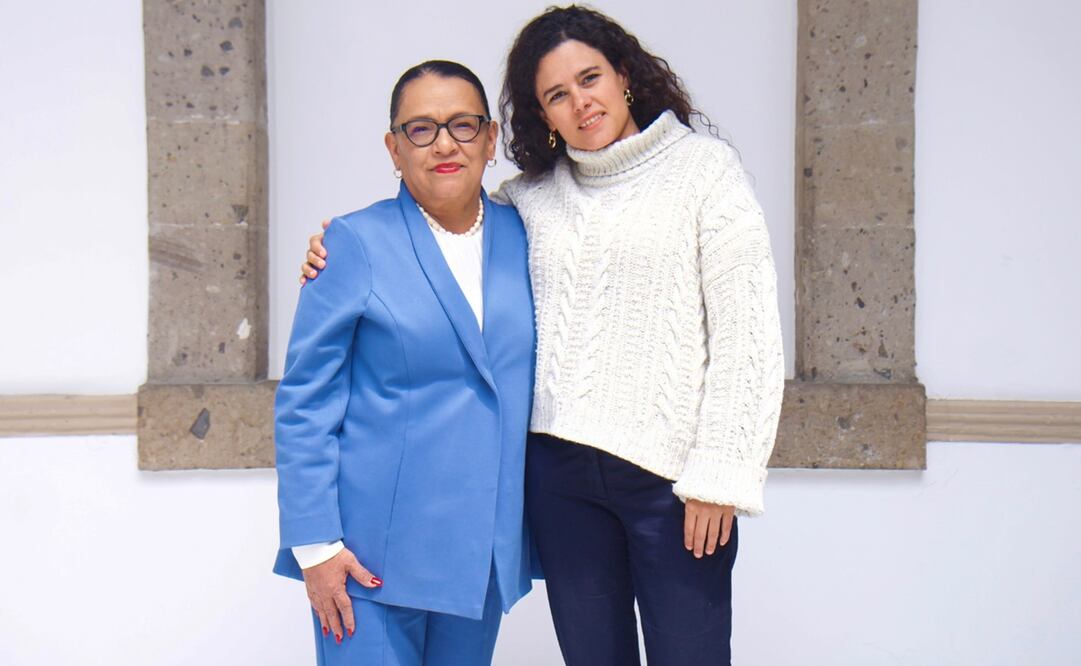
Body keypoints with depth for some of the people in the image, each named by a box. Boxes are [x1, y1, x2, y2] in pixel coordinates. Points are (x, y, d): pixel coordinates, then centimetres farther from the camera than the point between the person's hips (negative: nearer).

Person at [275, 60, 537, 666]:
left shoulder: (523, 236, 7)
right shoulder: (357, 243, -4)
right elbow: (304, 404, -5)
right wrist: (314, 544, -10)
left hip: (487, 549, 4)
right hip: (374, 552, -4)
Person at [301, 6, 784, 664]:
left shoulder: (704, 167, 0)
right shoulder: (529, 196, 10)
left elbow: (747, 331, -4)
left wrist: (719, 475, -10)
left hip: (671, 473, -3)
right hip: (560, 468, 4)